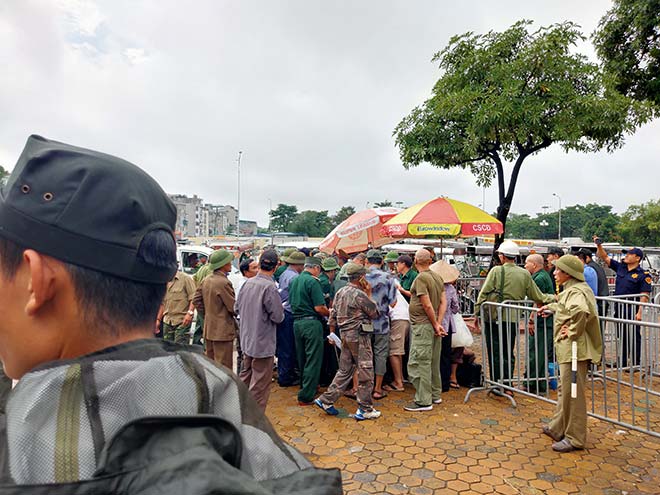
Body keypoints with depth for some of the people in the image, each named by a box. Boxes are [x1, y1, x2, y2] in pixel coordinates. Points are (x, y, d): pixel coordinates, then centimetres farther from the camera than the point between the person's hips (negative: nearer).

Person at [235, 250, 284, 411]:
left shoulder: (247, 282, -1)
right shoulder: (270, 287, -22)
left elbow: (237, 308, 8)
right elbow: (278, 317, -19)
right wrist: (280, 312, 2)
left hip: (246, 340, 8)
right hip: (263, 343, -7)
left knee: (245, 377, 23)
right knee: (260, 385, 5)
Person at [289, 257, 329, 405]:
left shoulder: (294, 280, 10)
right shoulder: (313, 281, -14)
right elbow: (319, 308, -18)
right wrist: (330, 314, -2)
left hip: (296, 322, 8)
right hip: (311, 322, -8)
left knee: (302, 359, 19)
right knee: (313, 360, 0)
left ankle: (305, 388, 33)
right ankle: (306, 396, 3)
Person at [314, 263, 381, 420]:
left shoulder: (341, 292, 9)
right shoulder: (359, 294, -16)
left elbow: (333, 314, 12)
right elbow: (374, 313, -7)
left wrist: (332, 332, 21)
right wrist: (369, 294, -1)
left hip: (345, 335, 8)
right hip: (359, 336, -8)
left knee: (344, 370, 15)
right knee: (365, 373, 2)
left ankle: (326, 400, 16)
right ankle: (365, 409, 10)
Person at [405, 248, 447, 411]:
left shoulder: (421, 278, -16)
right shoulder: (438, 277, 10)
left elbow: (427, 305, -19)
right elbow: (443, 302, 7)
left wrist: (435, 325, -8)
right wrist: (438, 323, 1)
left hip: (422, 325, -9)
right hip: (433, 325, 9)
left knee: (418, 364, -3)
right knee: (433, 362, 18)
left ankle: (423, 401, 2)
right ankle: (435, 395, 29)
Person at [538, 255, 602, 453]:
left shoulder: (576, 291, -19)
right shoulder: (570, 290, 13)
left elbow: (581, 310, -41)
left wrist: (573, 331, -29)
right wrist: (549, 307, 45)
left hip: (574, 349, -11)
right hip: (567, 349, 11)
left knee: (573, 393, 0)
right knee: (564, 390, 20)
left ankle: (575, 438, 12)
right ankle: (558, 428, 33)